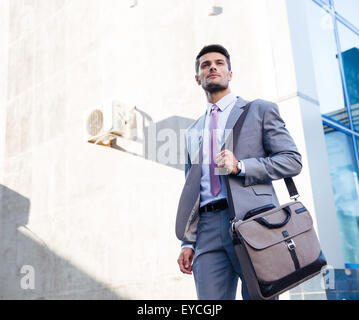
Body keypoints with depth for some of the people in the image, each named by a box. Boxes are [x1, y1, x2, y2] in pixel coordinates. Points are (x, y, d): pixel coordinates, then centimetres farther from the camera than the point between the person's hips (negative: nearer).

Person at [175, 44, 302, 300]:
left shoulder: (260, 110, 12)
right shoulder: (193, 132, 24)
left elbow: (292, 161, 2)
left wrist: (240, 166, -11)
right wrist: (188, 242, 12)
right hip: (208, 228, 4)